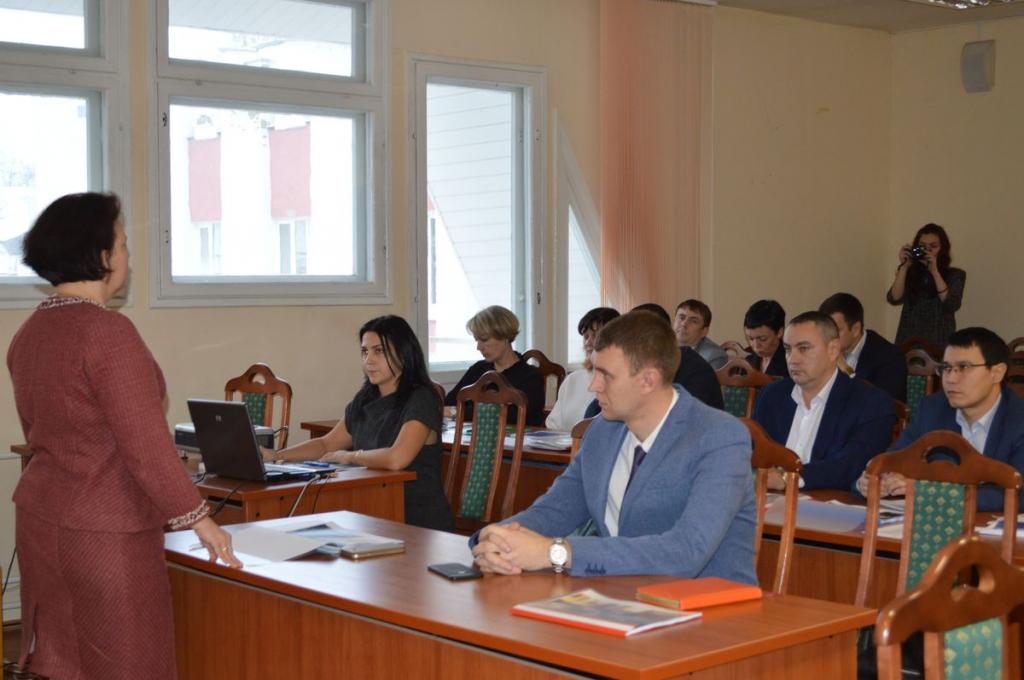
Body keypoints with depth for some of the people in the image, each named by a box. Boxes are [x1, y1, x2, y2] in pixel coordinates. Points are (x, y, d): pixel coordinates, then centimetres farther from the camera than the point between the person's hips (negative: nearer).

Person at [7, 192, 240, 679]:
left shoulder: (28, 334, 8)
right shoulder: (108, 332, -18)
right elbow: (146, 446, -19)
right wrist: (199, 519, -10)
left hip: (40, 517, 8)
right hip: (105, 533, -8)